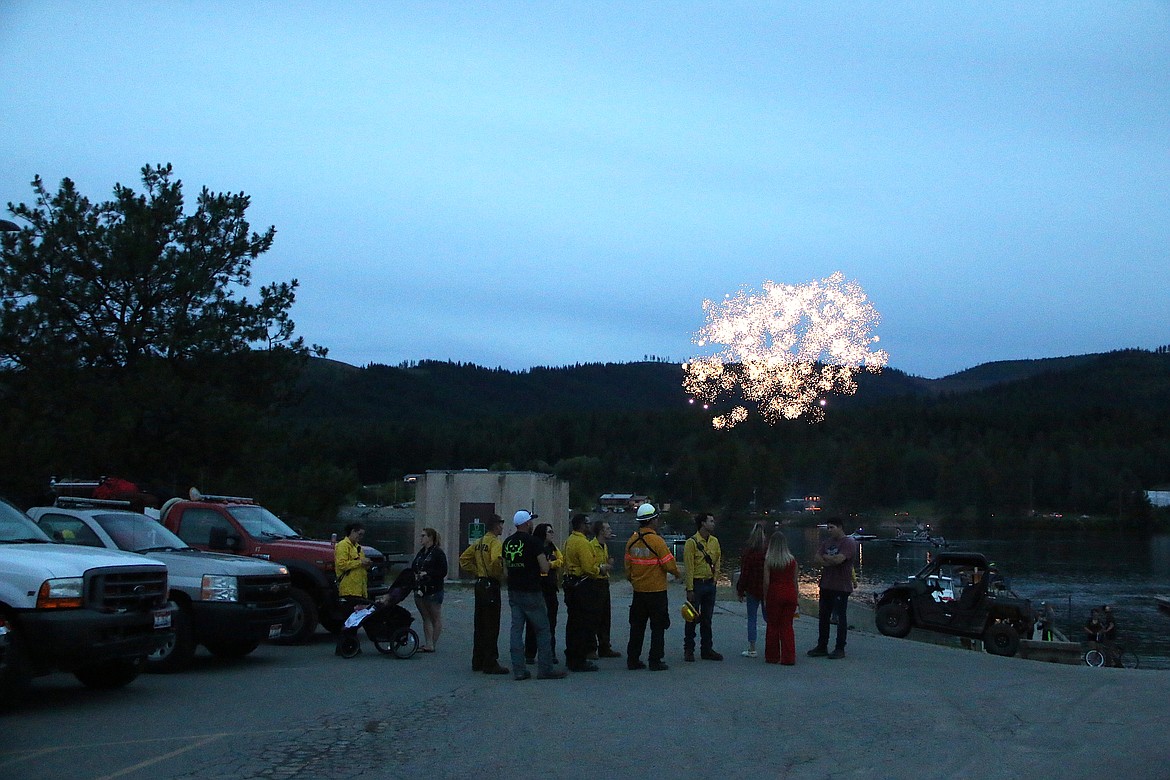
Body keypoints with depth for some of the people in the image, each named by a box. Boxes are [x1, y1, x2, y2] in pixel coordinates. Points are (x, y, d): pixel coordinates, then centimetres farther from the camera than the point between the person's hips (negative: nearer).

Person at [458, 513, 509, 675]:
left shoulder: (478, 543, 12)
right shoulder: (495, 543, -14)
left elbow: (464, 559, 17)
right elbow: (496, 561, -32)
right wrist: (499, 576, -15)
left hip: (479, 583, 9)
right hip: (491, 585, -9)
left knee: (480, 625, 14)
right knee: (492, 627, -4)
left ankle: (478, 662, 20)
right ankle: (490, 664, -3)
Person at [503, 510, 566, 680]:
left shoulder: (508, 542, 8)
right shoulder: (532, 541, -13)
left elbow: (505, 568, 14)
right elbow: (545, 568, -15)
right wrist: (546, 561, 5)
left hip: (513, 592, 6)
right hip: (531, 592, -6)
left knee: (516, 629, 7)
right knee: (543, 630, 3)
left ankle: (518, 670, 6)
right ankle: (545, 669, 5)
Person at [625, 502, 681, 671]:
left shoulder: (632, 541, 2)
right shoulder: (657, 541, -17)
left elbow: (628, 565, 9)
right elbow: (669, 564, -14)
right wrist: (677, 574, 5)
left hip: (638, 591, 6)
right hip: (657, 592, -6)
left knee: (637, 626, 13)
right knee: (658, 627, 4)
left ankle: (633, 659, 16)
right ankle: (655, 661, 4)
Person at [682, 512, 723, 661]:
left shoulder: (714, 541, 9)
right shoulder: (692, 542, -11)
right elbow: (689, 567, -12)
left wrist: (714, 579, 7)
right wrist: (690, 589, -15)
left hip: (710, 584, 6)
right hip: (696, 584, -6)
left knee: (707, 619, 10)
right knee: (692, 618, 1)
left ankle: (706, 649, 17)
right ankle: (688, 650, 9)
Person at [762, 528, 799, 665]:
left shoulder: (768, 560, -5)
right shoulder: (792, 560, 2)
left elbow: (766, 582, -7)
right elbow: (795, 581, 5)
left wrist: (765, 598, 2)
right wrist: (796, 597, 14)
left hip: (774, 594, -2)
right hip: (790, 594, 2)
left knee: (773, 626, 10)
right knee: (787, 626, 7)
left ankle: (772, 657, 15)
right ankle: (788, 658, 3)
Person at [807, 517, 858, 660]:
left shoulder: (849, 543, -10)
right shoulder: (826, 541, 15)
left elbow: (838, 559, -24)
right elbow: (816, 558, 4)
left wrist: (825, 557, -6)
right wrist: (830, 561, -13)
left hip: (841, 587, -8)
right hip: (826, 585, 8)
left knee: (840, 618, -1)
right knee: (824, 617, 11)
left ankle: (840, 649, 4)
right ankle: (821, 647, 18)